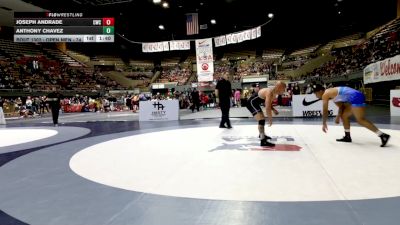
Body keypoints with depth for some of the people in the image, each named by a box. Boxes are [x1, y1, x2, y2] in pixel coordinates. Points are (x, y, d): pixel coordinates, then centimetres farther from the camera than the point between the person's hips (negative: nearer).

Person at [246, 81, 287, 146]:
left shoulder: (274, 92, 2)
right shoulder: (270, 92, -27)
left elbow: (268, 104, 16)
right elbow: (267, 108, -30)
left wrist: (273, 109, 1)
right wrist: (270, 119, -21)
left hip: (255, 102, 11)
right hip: (252, 103, -11)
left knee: (262, 119, 25)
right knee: (261, 120, -20)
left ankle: (262, 135, 47)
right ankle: (263, 141, -21)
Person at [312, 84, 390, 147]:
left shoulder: (325, 94, -1)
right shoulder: (332, 92, 26)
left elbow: (325, 111, 0)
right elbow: (341, 105, 29)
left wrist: (324, 124, 8)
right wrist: (338, 117, 29)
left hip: (355, 97, -10)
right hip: (357, 97, 10)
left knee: (360, 120, -11)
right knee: (344, 116, 17)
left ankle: (383, 135, -15)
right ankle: (347, 137, 22)